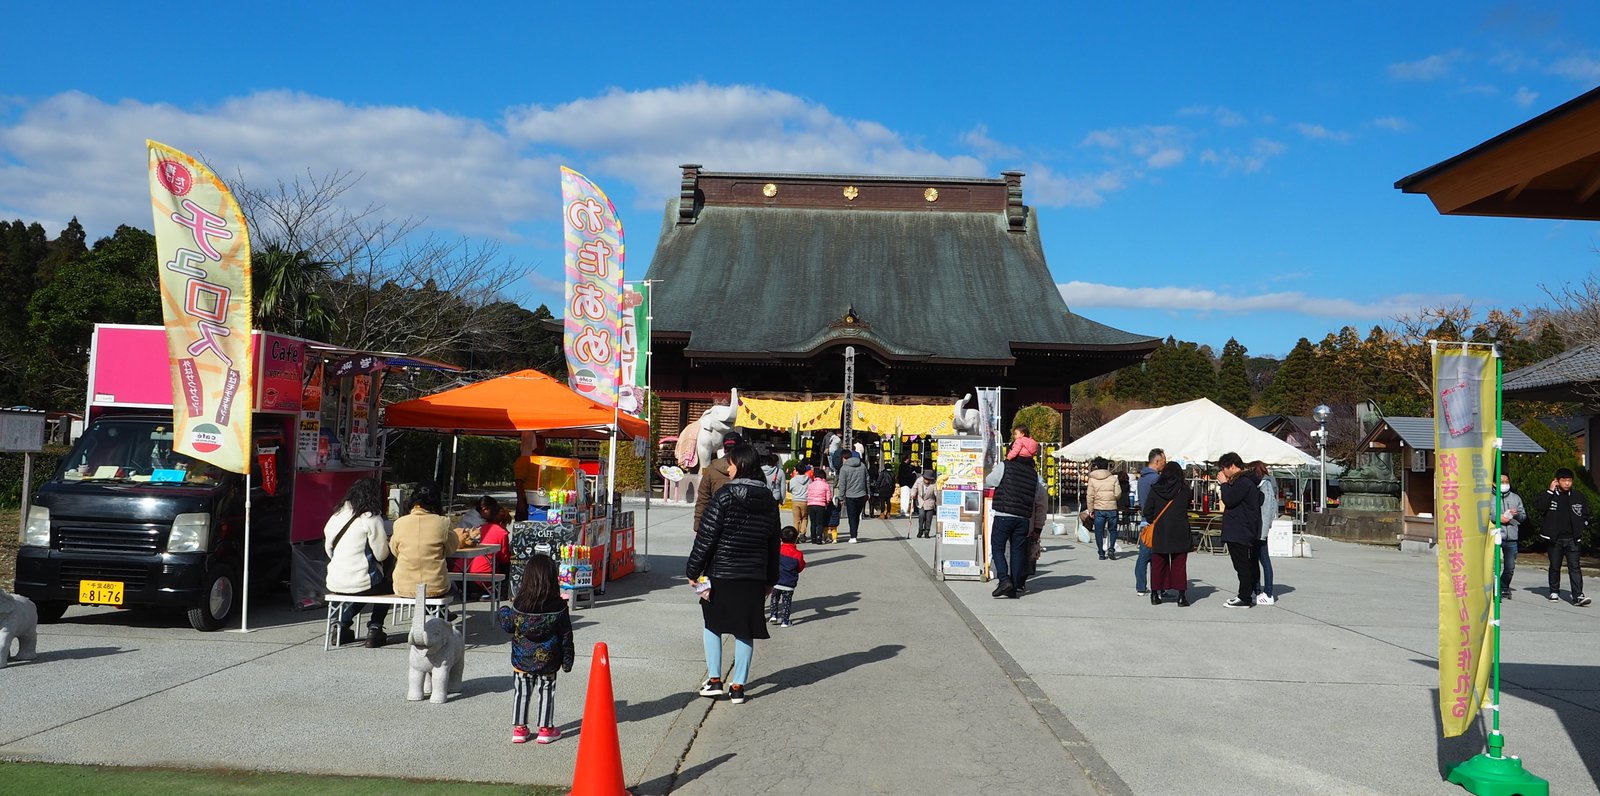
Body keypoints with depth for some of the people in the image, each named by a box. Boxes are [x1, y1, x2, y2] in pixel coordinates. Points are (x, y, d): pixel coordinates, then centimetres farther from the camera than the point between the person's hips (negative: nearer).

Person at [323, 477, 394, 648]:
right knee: (387, 585, 25)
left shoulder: (337, 516, 6)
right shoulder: (372, 518, -13)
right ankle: (374, 629, 16)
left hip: (334, 584, 6)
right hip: (362, 583, -5)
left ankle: (342, 625, 20)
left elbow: (328, 550, 15)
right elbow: (381, 555, -11)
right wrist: (386, 541, 9)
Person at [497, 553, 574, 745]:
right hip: (548, 660, 0)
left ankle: (519, 728, 21)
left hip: (522, 659, 1)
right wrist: (567, 660, 3)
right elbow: (566, 636, -8)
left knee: (521, 691, 15)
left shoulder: (518, 605, -14)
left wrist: (504, 611, 20)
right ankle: (546, 729, 18)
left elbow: (508, 626, 0)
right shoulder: (559, 607, -14)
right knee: (546, 692, 13)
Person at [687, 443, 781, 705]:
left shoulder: (725, 495, -12)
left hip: (720, 573, -4)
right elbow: (774, 543, 12)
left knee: (712, 624, 13)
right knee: (745, 631, 9)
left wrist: (693, 570, -4)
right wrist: (771, 579, 20)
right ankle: (738, 686, 11)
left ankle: (714, 680, 11)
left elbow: (706, 536, -12)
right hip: (753, 576, 4)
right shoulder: (768, 500, 6)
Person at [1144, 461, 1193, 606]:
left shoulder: (1155, 490, -2)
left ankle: (1155, 594, 11)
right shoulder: (1184, 489, -4)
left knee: (1158, 563, 9)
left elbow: (1147, 511, -1)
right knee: (1179, 564, 3)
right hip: (1180, 532, -1)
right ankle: (1181, 596, 1)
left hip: (1160, 532, 1)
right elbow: (1187, 507, 9)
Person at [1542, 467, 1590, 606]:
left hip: (1572, 539, 1)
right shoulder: (1551, 495, 0)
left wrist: (1583, 526, 7)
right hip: (1555, 539, -1)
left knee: (1575, 567, -9)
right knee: (1554, 567, 11)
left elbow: (1585, 514, 20)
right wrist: (1550, 491, -17)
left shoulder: (1578, 496, 7)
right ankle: (1554, 592, 24)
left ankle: (1578, 596, -15)